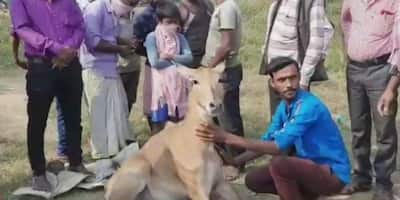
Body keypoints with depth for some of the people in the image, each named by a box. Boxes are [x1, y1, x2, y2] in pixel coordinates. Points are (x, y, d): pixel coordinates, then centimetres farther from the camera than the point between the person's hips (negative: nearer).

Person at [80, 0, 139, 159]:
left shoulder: (114, 13, 12)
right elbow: (93, 41, -22)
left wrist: (127, 43, 2)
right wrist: (119, 49, -14)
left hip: (110, 69, 9)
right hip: (96, 70, -9)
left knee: (118, 110, 13)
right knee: (101, 113, -1)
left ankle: (119, 148, 26)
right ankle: (103, 155, 10)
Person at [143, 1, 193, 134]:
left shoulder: (180, 38, 5)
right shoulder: (152, 37, -8)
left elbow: (189, 58, -6)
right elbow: (155, 62, -17)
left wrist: (172, 56, -18)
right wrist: (177, 62, -9)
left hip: (177, 85, 4)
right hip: (160, 85, -4)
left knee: (177, 122, 12)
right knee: (158, 124, 2)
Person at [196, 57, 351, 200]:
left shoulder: (309, 106, -26)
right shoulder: (283, 106, 1)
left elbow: (278, 146, -31)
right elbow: (267, 141, 8)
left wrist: (228, 138, -33)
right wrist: (234, 161, -6)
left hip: (333, 173, -8)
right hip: (311, 166, 8)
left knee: (278, 163, -31)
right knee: (253, 180, 2)